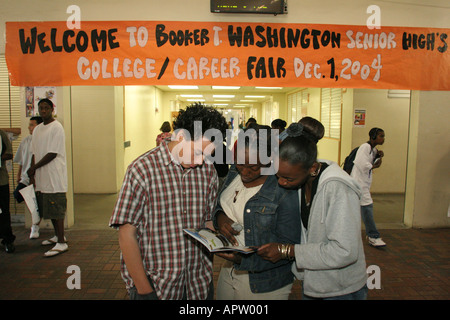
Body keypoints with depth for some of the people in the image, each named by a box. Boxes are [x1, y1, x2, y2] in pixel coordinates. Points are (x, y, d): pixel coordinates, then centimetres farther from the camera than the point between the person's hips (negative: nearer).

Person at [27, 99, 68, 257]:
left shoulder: (56, 127, -10)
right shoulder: (37, 129, 15)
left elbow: (52, 154, -15)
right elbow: (35, 153, 15)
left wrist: (33, 168, -9)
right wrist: (32, 175, 7)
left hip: (55, 178, -8)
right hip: (41, 178, 8)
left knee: (57, 209, -6)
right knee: (48, 209, 15)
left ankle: (61, 243, -1)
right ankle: (57, 235, 30)